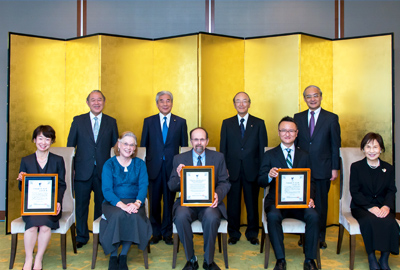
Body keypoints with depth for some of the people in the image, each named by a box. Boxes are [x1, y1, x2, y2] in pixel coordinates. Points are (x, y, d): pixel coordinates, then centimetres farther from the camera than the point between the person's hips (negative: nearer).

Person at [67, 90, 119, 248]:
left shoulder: (111, 122, 6)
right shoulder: (78, 121, 5)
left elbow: (115, 145, 8)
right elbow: (70, 145, 6)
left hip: (103, 171, 0)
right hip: (83, 170, 0)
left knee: (102, 204, 9)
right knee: (81, 205, 7)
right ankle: (81, 237, 23)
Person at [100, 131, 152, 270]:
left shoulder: (140, 164, 10)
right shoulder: (109, 164, 3)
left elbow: (143, 186, -2)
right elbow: (107, 190, -8)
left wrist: (137, 203, -22)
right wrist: (121, 204, -25)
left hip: (134, 202, 1)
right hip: (113, 202, -1)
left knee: (134, 217, -31)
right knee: (118, 215, -33)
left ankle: (123, 256, -11)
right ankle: (113, 256, -13)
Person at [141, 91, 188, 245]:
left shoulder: (180, 122, 6)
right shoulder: (148, 121, 8)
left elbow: (184, 146, 7)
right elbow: (143, 146, 8)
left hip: (172, 168, 0)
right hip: (154, 168, 1)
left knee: (169, 202, 7)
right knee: (154, 202, 7)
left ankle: (167, 233, 22)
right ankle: (156, 233, 23)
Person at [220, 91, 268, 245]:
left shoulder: (259, 123, 6)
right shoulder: (227, 123, 9)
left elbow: (263, 148, 3)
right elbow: (223, 148, 7)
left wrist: (262, 169, -3)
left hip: (252, 170, 0)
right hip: (232, 170, 1)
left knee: (252, 203, 8)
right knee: (233, 203, 8)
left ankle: (252, 234, 25)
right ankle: (233, 234, 23)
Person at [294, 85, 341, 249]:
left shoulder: (332, 118, 2)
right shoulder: (298, 118, 8)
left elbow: (335, 145, 1)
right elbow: (294, 142, 9)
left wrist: (335, 168, -3)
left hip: (322, 169, -1)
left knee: (321, 204, 7)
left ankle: (320, 237, 21)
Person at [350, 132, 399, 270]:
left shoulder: (389, 168, 11)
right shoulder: (356, 167, 3)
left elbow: (392, 191, 3)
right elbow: (354, 192, -5)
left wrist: (386, 206, -19)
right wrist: (370, 207, -19)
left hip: (382, 206, 2)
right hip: (361, 207, -2)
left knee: (389, 222, -30)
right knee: (369, 221, -34)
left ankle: (384, 259, -11)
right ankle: (371, 258, -15)